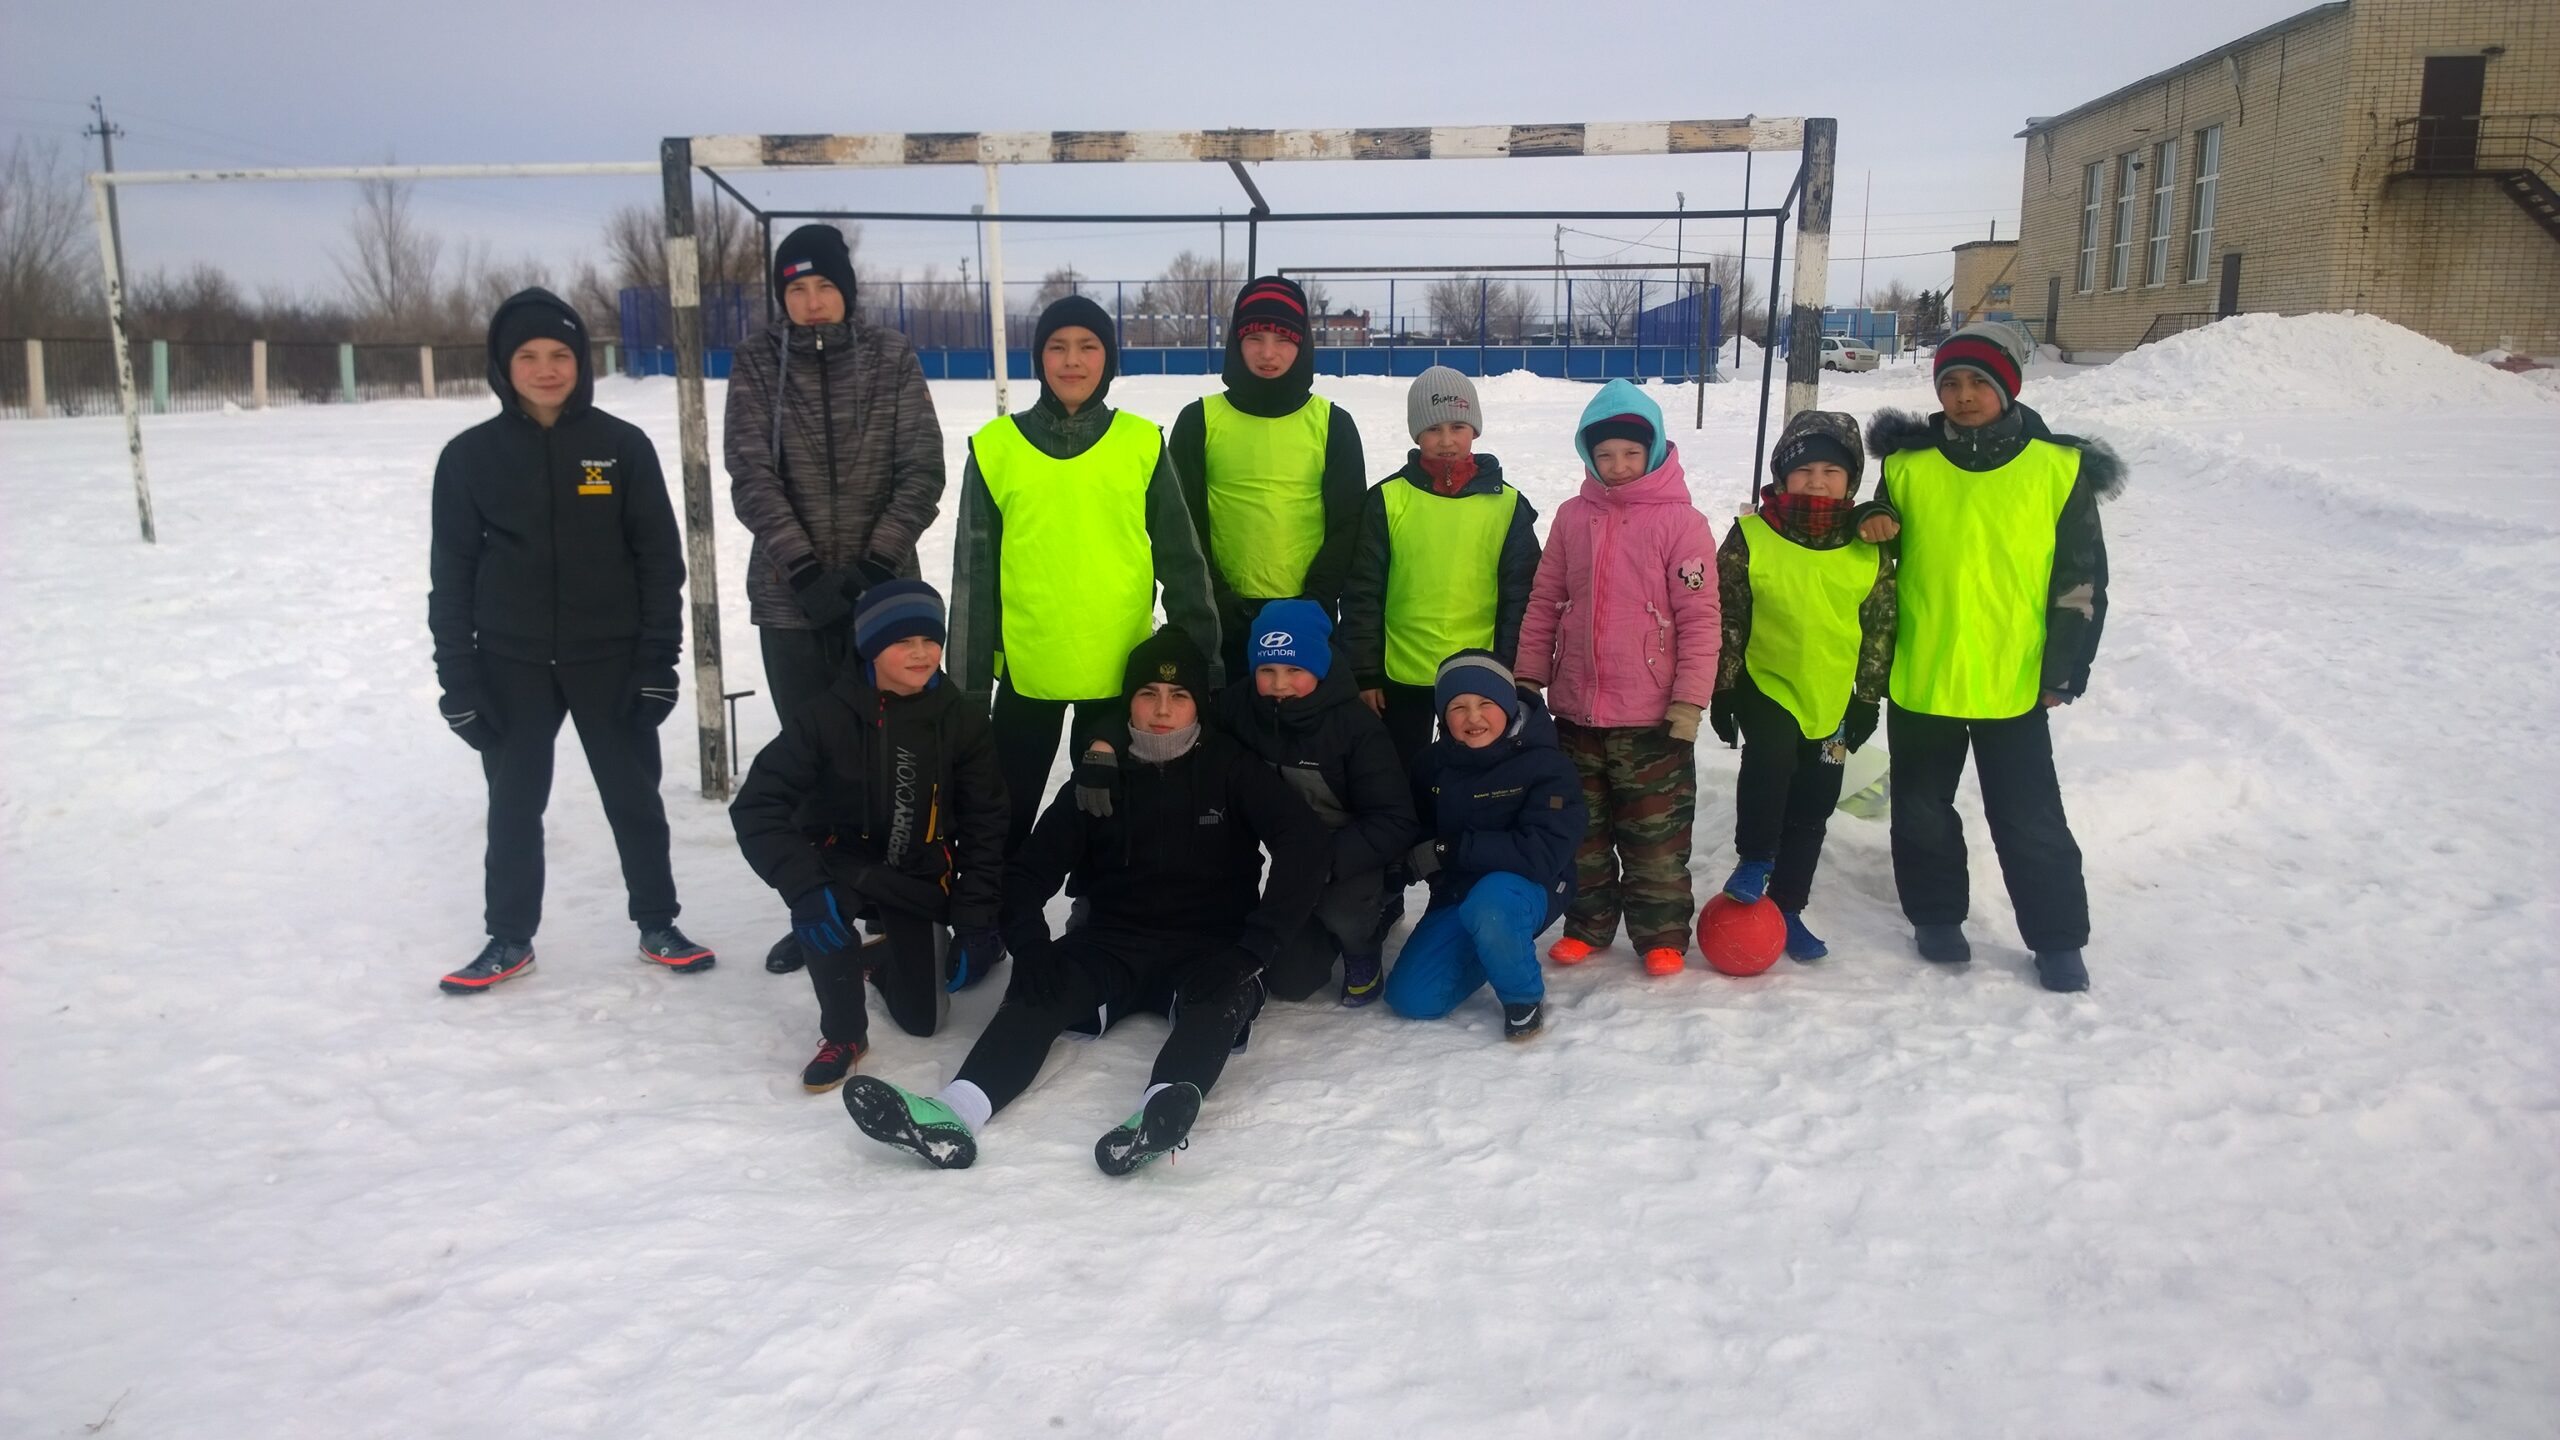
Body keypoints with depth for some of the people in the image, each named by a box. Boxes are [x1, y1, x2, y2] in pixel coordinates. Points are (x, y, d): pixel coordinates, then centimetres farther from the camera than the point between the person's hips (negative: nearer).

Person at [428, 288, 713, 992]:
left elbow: (660, 558, -1)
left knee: (635, 796, 9)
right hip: (512, 666, 1)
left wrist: (660, 659, -6)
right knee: (514, 803, 10)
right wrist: (456, 675, -1)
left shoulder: (623, 446, -2)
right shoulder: (470, 456, 0)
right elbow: (452, 571, 3)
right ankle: (510, 938, 24)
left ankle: (658, 926, 23)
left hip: (611, 660, -1)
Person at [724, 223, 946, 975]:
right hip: (790, 595, 1)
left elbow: (922, 470, -3)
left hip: (882, 588, -1)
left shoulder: (890, 358, 1)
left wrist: (878, 560, -13)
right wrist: (803, 567, -16)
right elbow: (751, 476, -6)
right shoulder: (757, 365, 1)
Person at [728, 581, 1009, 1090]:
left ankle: (885, 957, 41)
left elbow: (986, 825, -6)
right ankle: (844, 1031, -14)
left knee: (923, 1018, 5)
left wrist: (975, 918, -13)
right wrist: (805, 887, -36)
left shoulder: (962, 723, -14)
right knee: (819, 901, -38)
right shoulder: (828, 717, -21)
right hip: (844, 863, -2)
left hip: (920, 877, 2)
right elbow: (756, 805, -23)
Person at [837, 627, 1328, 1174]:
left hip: (1209, 951, -2)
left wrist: (1252, 948, -21)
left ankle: (1165, 1108, -65)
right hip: (1115, 945, 3)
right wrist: (1030, 944, -16)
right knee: (1038, 990, -27)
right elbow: (1031, 870, 5)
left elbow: (1304, 844, -11)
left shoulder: (1232, 770, 2)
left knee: (1222, 993, -36)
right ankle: (956, 1113, -50)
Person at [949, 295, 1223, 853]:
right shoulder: (996, 447, 0)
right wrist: (970, 682, 2)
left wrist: (1202, 655, 3)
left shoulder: (1141, 444, 0)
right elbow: (974, 575, 3)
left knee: (1112, 809, 13)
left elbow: (1181, 557, 5)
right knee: (1006, 813, 12)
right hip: (1026, 670, 0)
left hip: (1123, 668, 0)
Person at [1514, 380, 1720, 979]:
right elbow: (1544, 601, 9)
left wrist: (1689, 701, -12)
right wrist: (1528, 678, 6)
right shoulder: (1573, 517, 5)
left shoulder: (1681, 522, -8)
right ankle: (1587, 924, 31)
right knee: (1581, 829, 16)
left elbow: (1699, 616, -9)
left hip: (1652, 719, -4)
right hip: (1575, 710, 4)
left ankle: (1661, 933, 21)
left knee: (1656, 837, 6)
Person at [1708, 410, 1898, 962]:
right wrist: (1722, 690, -6)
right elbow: (1725, 617, -5)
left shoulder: (1869, 547, -1)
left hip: (1833, 702, 3)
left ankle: (1786, 909, 24)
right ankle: (1755, 859, -9)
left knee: (1812, 810, 9)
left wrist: (1867, 697, 6)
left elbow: (1880, 626, 6)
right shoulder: (1750, 537, -9)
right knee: (1772, 755, -32)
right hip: (1764, 685, -3)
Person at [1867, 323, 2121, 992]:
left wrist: (2064, 671, -2)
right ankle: (1936, 917, 33)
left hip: (2014, 684, -2)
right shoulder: (1908, 466, 0)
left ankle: (2058, 940, 21)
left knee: (2032, 822, 6)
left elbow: (2081, 578, 0)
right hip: (1918, 682, 2)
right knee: (1922, 811, 14)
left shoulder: (2059, 468, -3)